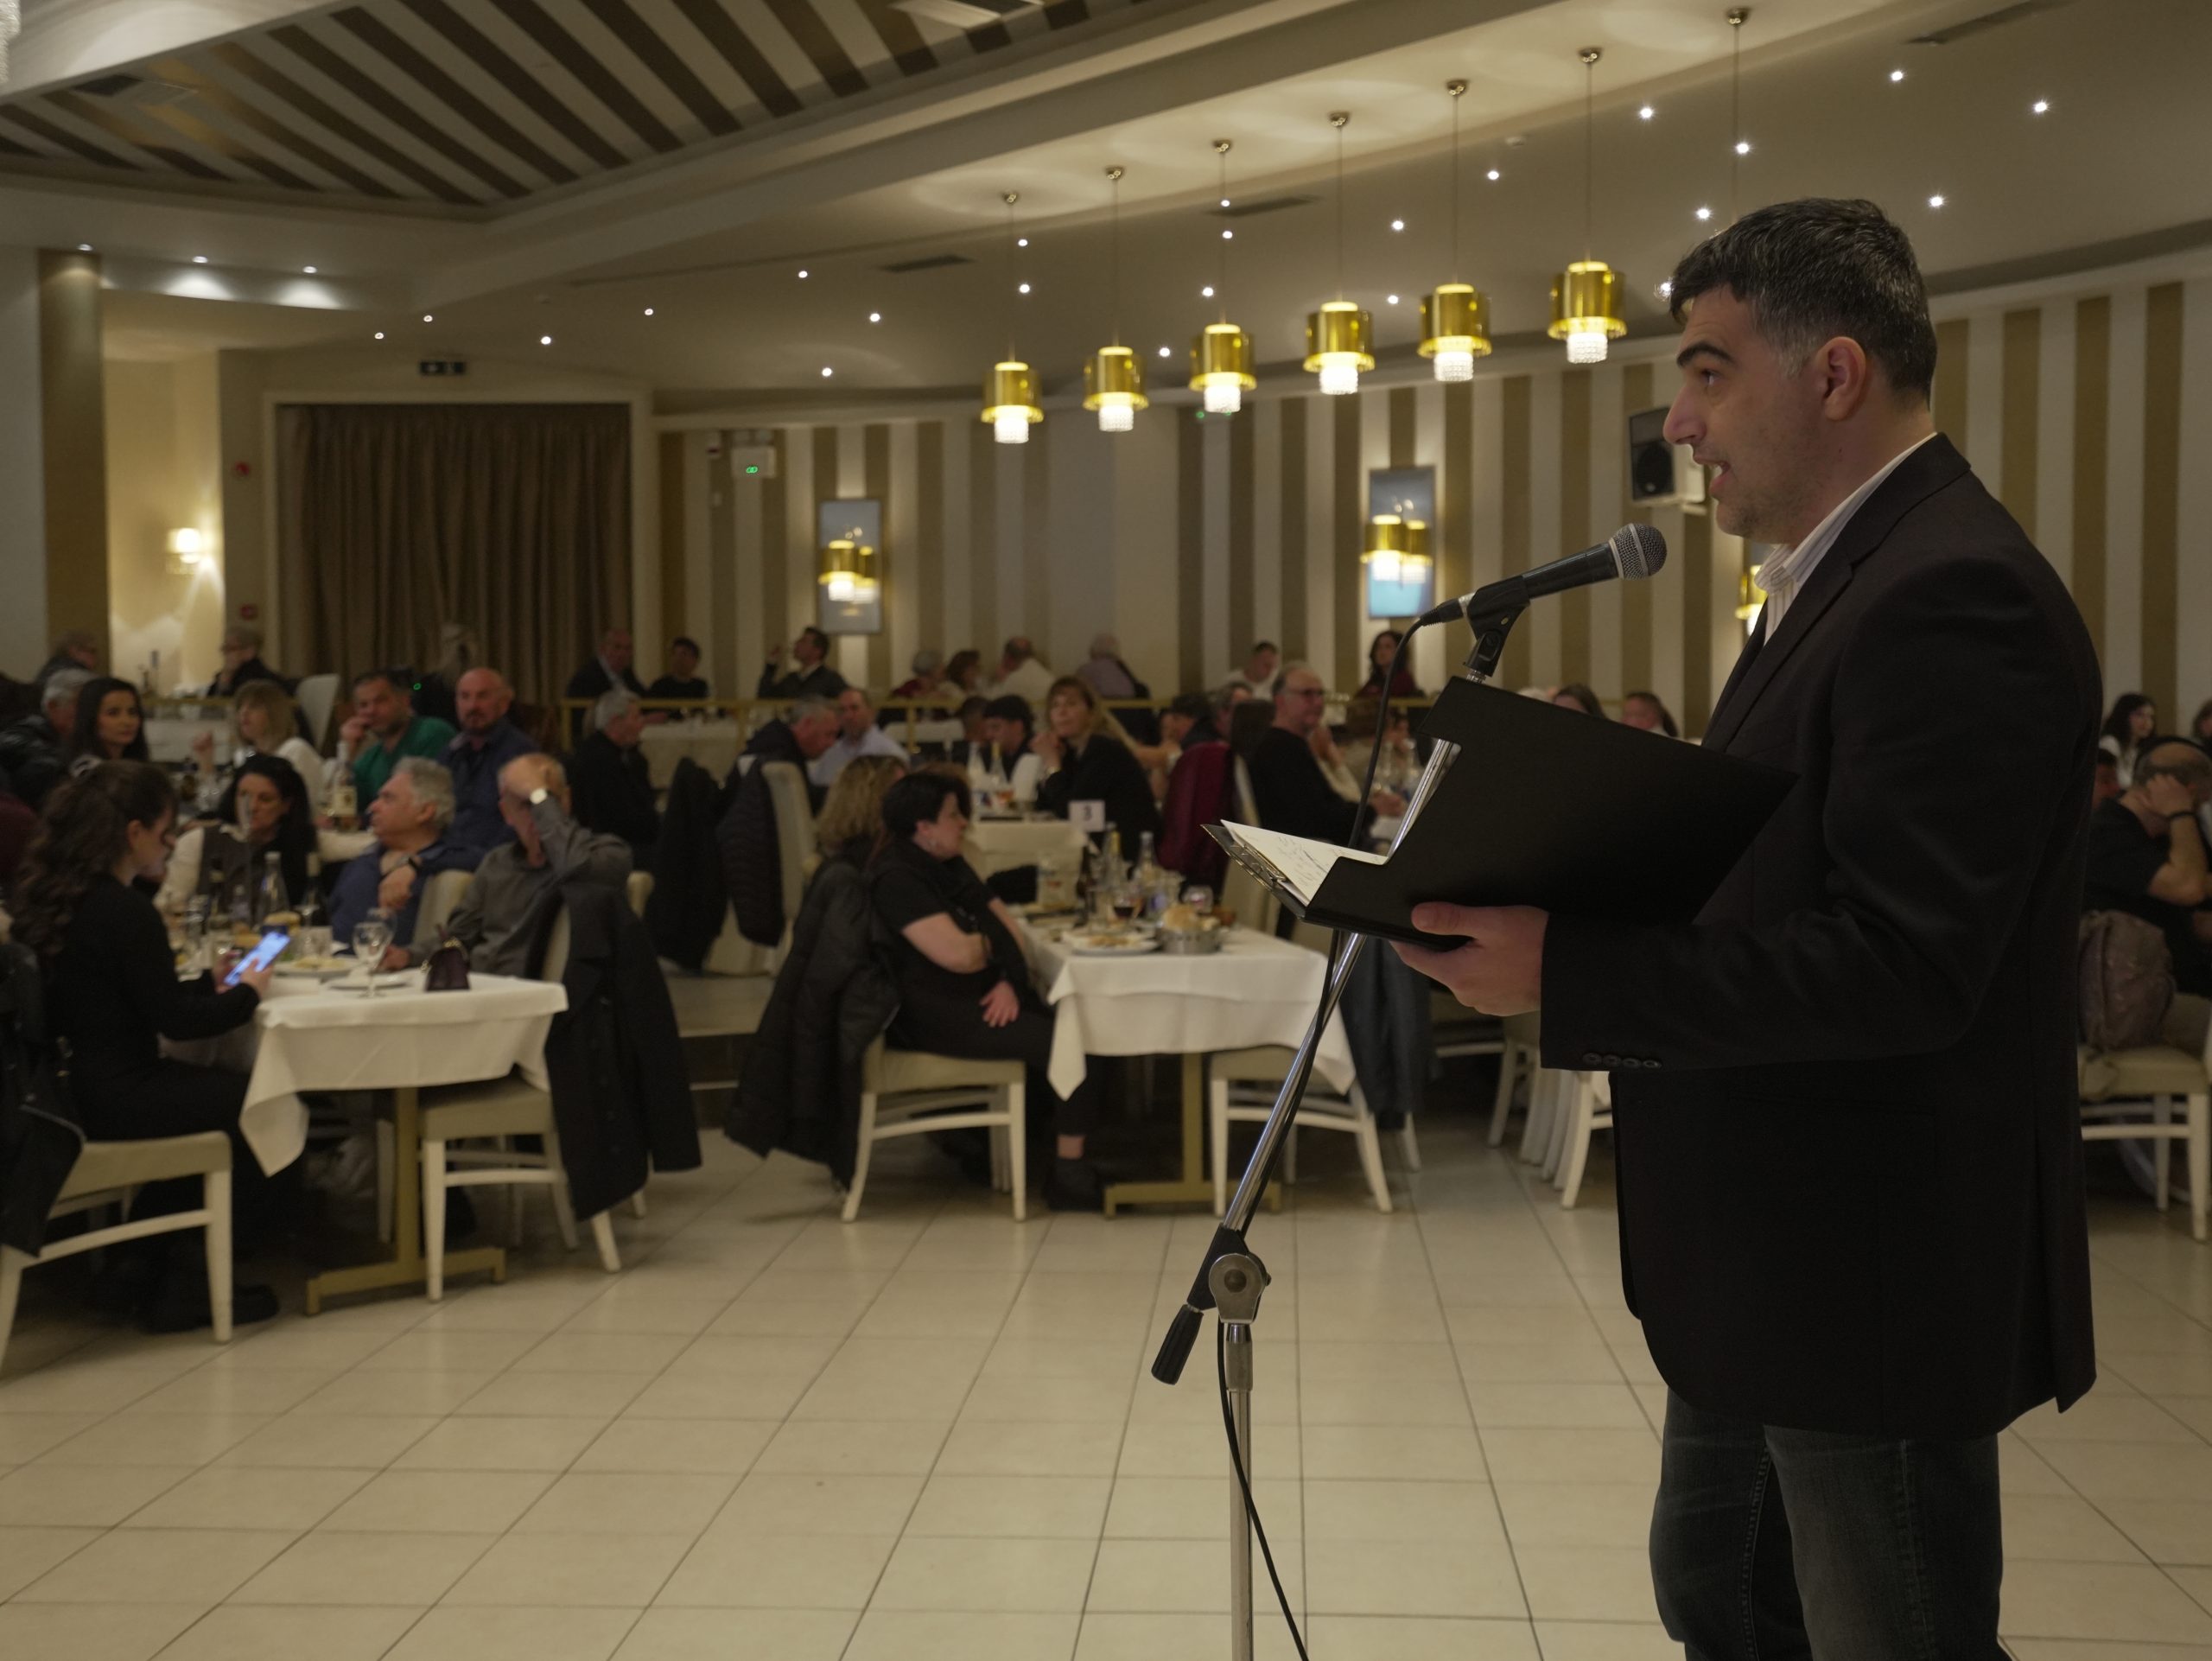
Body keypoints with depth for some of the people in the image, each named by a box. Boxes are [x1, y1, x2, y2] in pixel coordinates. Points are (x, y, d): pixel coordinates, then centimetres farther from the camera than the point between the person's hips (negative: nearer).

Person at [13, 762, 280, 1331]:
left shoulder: (47, 899, 6)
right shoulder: (126, 912, -21)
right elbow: (175, 1019, -17)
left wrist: (209, 984, 11)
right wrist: (247, 993, -1)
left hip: (64, 1087, 9)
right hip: (114, 1101, -9)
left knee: (211, 1090, 24)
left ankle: (159, 1273, 27)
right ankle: (183, 1283, 20)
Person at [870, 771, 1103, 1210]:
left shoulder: (951, 866, 17)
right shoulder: (897, 878, -13)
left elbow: (1007, 927, 14)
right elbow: (960, 955, -23)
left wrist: (1009, 984, -5)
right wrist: (989, 942, 0)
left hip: (984, 999, 9)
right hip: (935, 1017, -9)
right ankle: (1069, 1178, -13)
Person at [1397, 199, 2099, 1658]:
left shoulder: (1954, 595, -21)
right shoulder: (1849, 577, 12)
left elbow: (1903, 963, -29)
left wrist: (1568, 973, -29)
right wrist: (1559, 898, 1)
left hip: (1872, 1276, -10)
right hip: (1780, 1261, 10)